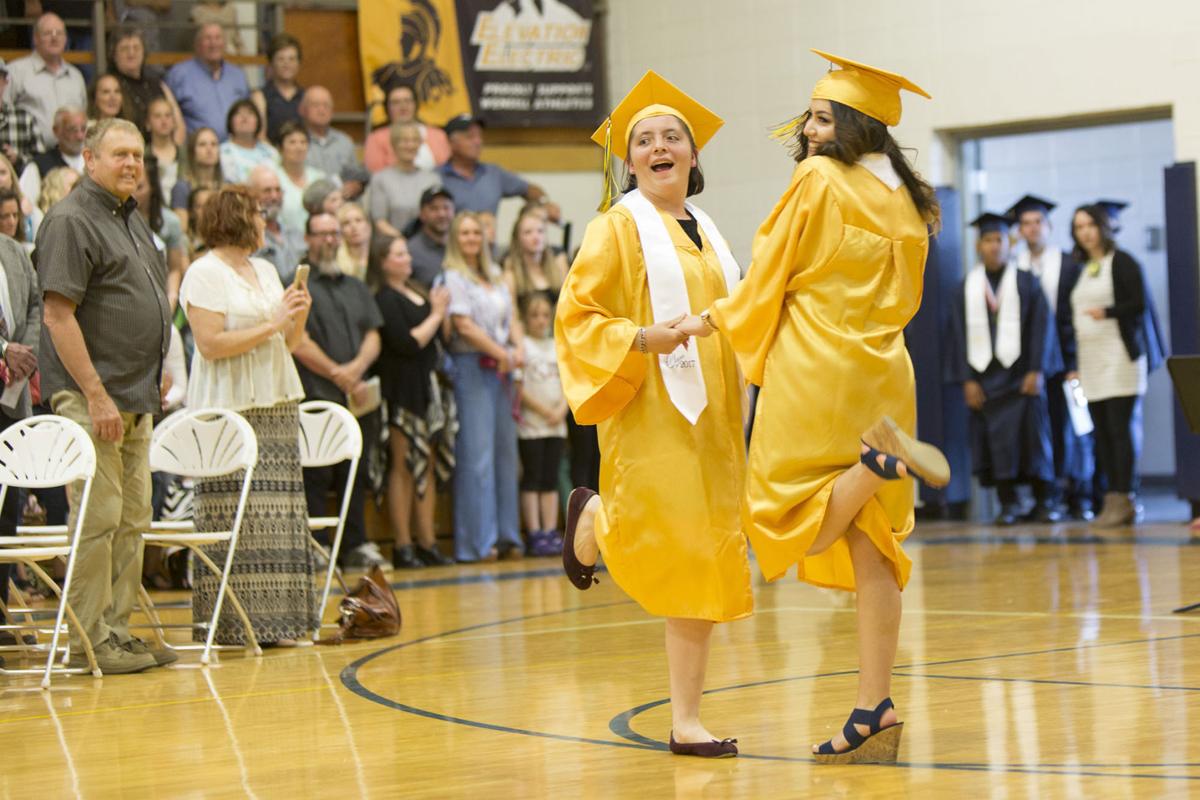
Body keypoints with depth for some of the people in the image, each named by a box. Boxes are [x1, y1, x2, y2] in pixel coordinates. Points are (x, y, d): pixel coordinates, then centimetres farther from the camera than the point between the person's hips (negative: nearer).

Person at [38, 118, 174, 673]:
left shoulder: (132, 221, 18)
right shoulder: (71, 221, -11)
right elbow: (58, 314, -17)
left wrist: (157, 371, 17)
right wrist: (96, 395, -20)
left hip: (136, 398, 9)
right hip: (92, 398, -9)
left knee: (132, 520, 10)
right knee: (98, 518, -8)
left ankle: (117, 629, 17)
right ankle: (88, 640, -3)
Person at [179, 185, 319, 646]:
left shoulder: (265, 271, 19)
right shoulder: (204, 274, -6)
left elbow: (289, 344, 21)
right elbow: (211, 344, -16)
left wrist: (299, 316, 2)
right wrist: (271, 325, -14)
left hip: (277, 405, 8)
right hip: (229, 411, -8)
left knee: (279, 515, 5)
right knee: (236, 520, -9)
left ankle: (274, 619, 8)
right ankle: (236, 623, -6)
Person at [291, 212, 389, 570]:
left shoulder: (356, 287, 21)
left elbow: (373, 337, 13)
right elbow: (299, 342, -10)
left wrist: (356, 368, -7)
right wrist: (338, 374, -11)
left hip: (358, 399, 6)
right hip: (315, 399, -6)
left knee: (356, 475, 8)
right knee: (315, 477, -6)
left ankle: (356, 545, 14)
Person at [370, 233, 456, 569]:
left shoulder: (416, 292, 17)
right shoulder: (385, 299, -10)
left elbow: (436, 338, 20)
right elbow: (408, 342, -18)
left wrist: (439, 311, 2)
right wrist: (436, 315, -7)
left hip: (429, 388, 9)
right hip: (404, 392, -9)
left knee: (429, 466, 9)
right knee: (404, 467, -5)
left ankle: (427, 543, 13)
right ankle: (403, 547, -2)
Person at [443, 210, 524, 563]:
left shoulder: (497, 279, 20)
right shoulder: (453, 278, -2)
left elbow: (510, 321, 18)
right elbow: (464, 325, -11)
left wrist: (518, 348, -2)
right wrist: (501, 353, -13)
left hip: (502, 368, 7)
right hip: (472, 365, -7)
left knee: (505, 449, 5)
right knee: (476, 452, -10)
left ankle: (506, 536, 9)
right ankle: (478, 541, -10)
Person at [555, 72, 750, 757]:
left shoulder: (704, 233, 16)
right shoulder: (618, 229, -3)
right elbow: (575, 318, -8)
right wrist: (641, 337, -23)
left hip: (709, 414, 6)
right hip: (650, 411, -6)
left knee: (702, 562, 3)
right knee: (659, 541, -15)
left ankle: (688, 720, 6)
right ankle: (594, 520, 22)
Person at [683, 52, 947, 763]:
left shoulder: (817, 179, -7)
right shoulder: (906, 200, 11)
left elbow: (769, 276, -3)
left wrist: (716, 320, 13)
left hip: (815, 372, -6)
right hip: (881, 374, 6)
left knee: (806, 531, -1)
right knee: (871, 550, 4)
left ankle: (878, 459, -25)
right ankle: (876, 711, -1)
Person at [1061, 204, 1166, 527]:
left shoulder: (1122, 263, -1)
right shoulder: (1078, 272, 17)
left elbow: (1140, 304, -9)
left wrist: (1107, 312, -26)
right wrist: (1072, 363, 14)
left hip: (1119, 358, -6)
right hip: (1090, 361, 6)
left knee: (1121, 428, -11)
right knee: (1102, 433, 2)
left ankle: (1124, 498, -12)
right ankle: (1112, 498, 3)